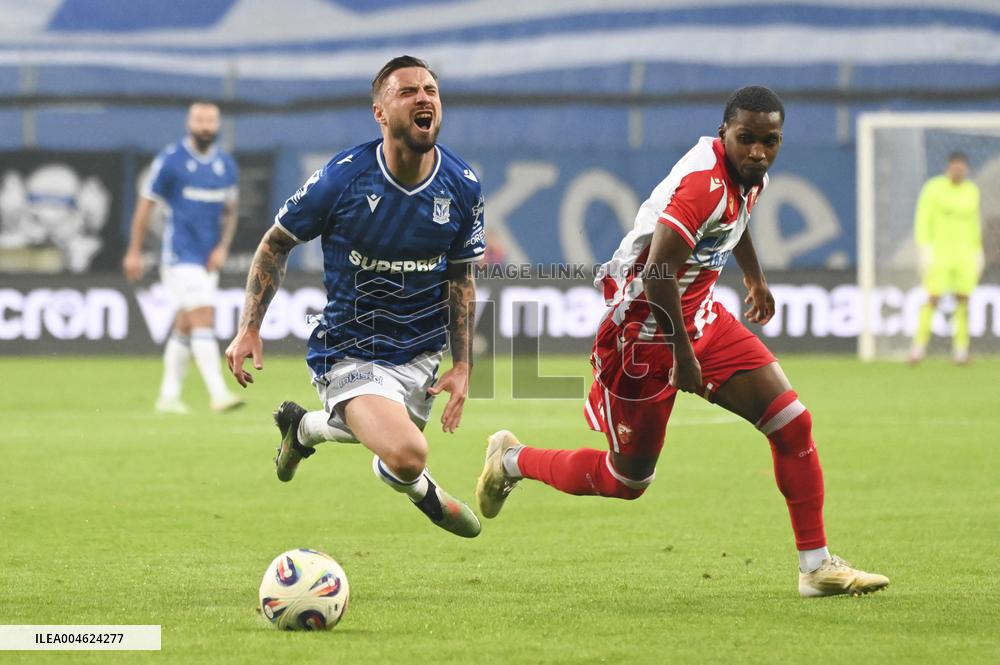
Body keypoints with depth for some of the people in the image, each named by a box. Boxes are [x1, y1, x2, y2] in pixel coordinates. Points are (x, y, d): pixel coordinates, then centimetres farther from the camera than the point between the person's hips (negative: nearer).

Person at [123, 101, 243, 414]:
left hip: (208, 259, 6)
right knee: (204, 320, -16)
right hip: (180, 256, -6)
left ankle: (169, 396, 19)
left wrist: (223, 247, 1)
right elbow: (145, 204, -1)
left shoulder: (226, 166, 9)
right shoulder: (170, 160, -7)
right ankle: (219, 394, -21)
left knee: (184, 327, 11)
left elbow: (229, 212, 17)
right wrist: (134, 252, 0)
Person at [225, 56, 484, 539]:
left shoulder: (462, 187, -6)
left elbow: (460, 277, 8)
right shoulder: (342, 178, -18)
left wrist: (462, 364, 3)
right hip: (351, 354, -5)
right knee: (406, 455, -28)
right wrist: (249, 329, -10)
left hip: (420, 353, 6)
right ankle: (424, 494, 11)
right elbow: (276, 244, -3)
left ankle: (303, 427, 55)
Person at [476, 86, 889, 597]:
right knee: (627, 481, 5)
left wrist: (756, 279, 40)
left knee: (793, 424, -5)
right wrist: (683, 354, -25)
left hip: (702, 318, 8)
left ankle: (816, 567, 2)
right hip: (644, 330, -8)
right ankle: (511, 460, 31)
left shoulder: (750, 173, 2)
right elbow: (657, 273, -33)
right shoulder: (704, 181, -29)